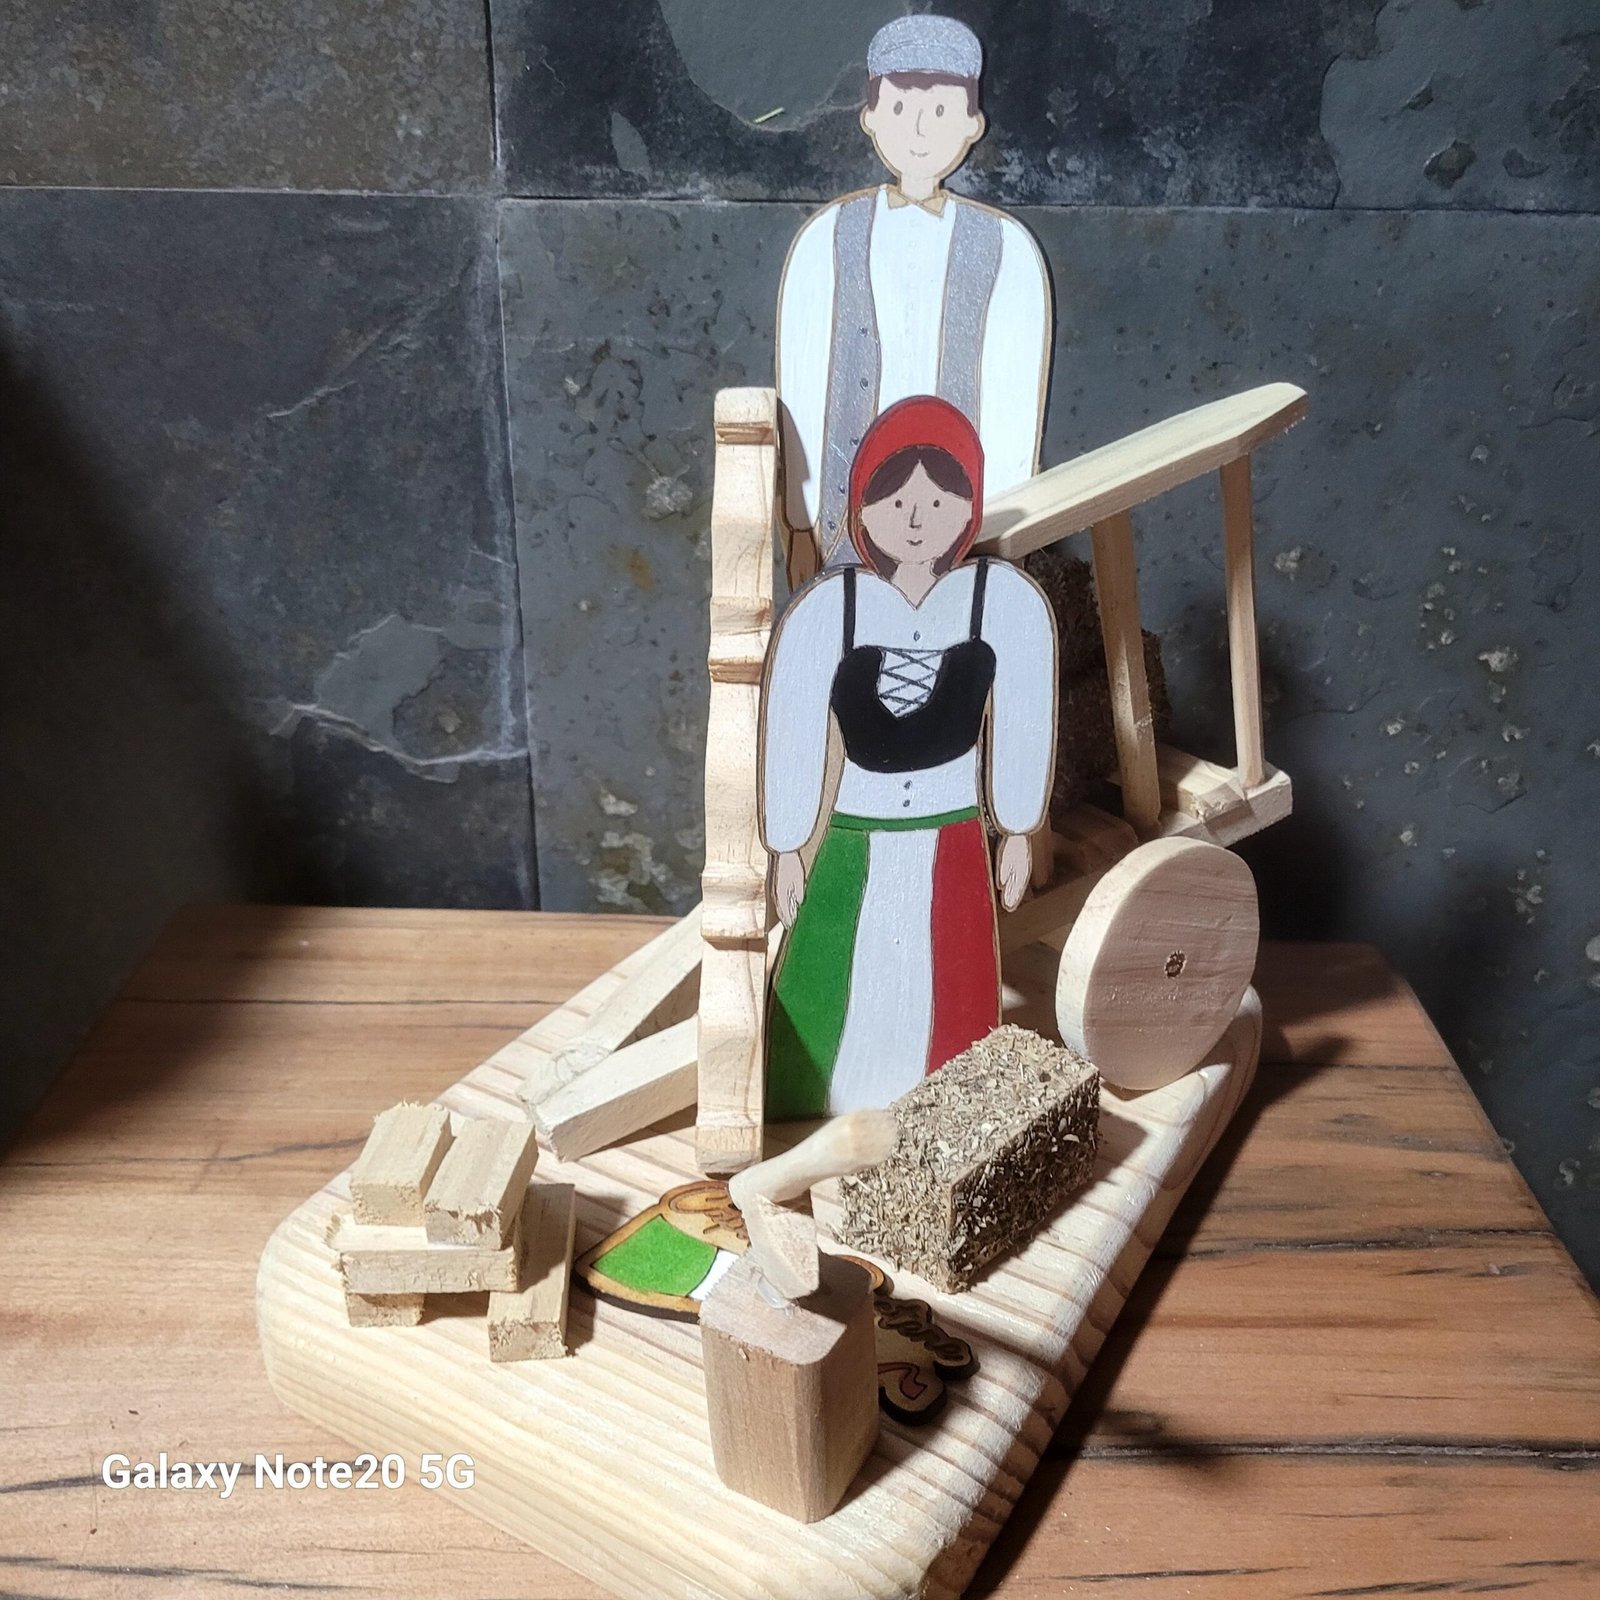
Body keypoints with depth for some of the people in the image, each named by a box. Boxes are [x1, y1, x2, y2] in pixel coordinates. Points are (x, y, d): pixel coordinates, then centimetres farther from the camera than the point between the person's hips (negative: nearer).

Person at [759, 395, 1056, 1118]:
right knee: (834, 1001, 9)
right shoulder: (826, 609, -14)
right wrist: (786, 852, 1)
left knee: (948, 1005, 15)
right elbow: (791, 735, -5)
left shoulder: (1007, 602, -11)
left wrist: (1018, 833, 9)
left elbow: (1023, 727, 1)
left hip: (953, 846, 1)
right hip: (857, 846, -1)